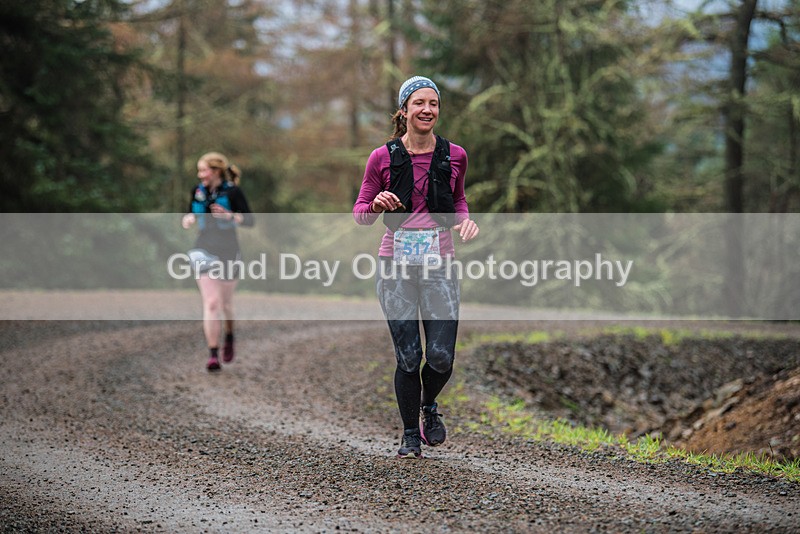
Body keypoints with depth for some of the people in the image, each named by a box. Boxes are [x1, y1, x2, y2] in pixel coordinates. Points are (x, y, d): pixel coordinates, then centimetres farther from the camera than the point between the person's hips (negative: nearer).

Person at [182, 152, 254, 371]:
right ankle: (213, 355, -11)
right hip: (204, 251, 2)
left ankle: (229, 339, 42)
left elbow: (250, 220, -8)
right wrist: (187, 219, -7)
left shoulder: (232, 192, -8)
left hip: (228, 251, -2)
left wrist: (229, 215, -25)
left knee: (226, 304, 12)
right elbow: (190, 217, 16)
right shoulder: (198, 191, 5)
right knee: (210, 303, -10)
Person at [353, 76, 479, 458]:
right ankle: (410, 434, 17)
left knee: (442, 356, -6)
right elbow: (360, 213, 6)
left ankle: (428, 405, 28)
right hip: (396, 265, -1)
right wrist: (377, 205, -16)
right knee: (408, 356, -2)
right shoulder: (383, 158, 0)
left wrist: (465, 219, 1)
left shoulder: (454, 156, 5)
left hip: (439, 265, 1)